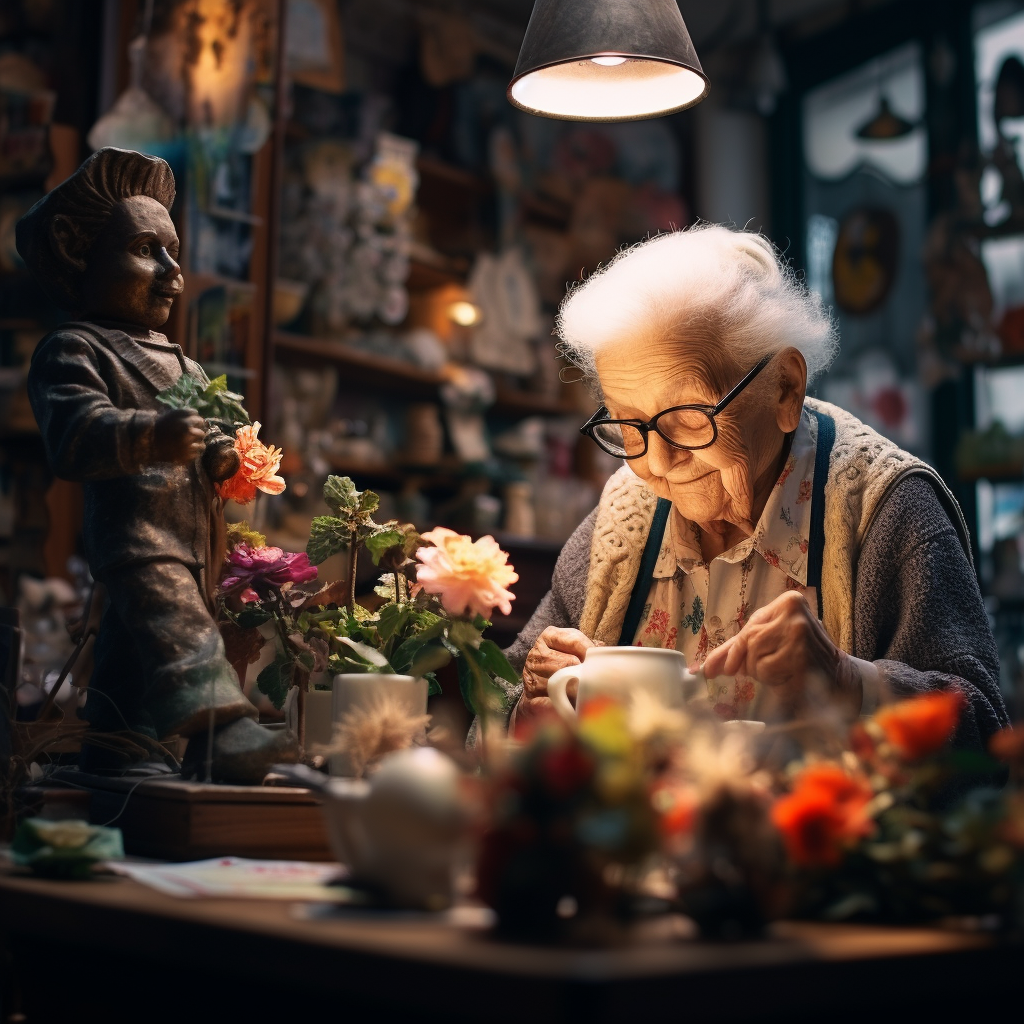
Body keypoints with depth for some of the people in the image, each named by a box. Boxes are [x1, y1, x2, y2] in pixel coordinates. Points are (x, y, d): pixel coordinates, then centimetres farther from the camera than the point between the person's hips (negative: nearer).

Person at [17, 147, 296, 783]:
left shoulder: (184, 367, 26)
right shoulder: (74, 350, -1)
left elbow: (213, 433, 29)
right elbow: (74, 435, -17)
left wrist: (226, 456, 4)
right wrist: (153, 436, -33)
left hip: (194, 538, 8)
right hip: (133, 524, -8)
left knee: (129, 647, 15)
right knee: (177, 625, -27)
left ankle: (105, 754, 25)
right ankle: (221, 728, -41)